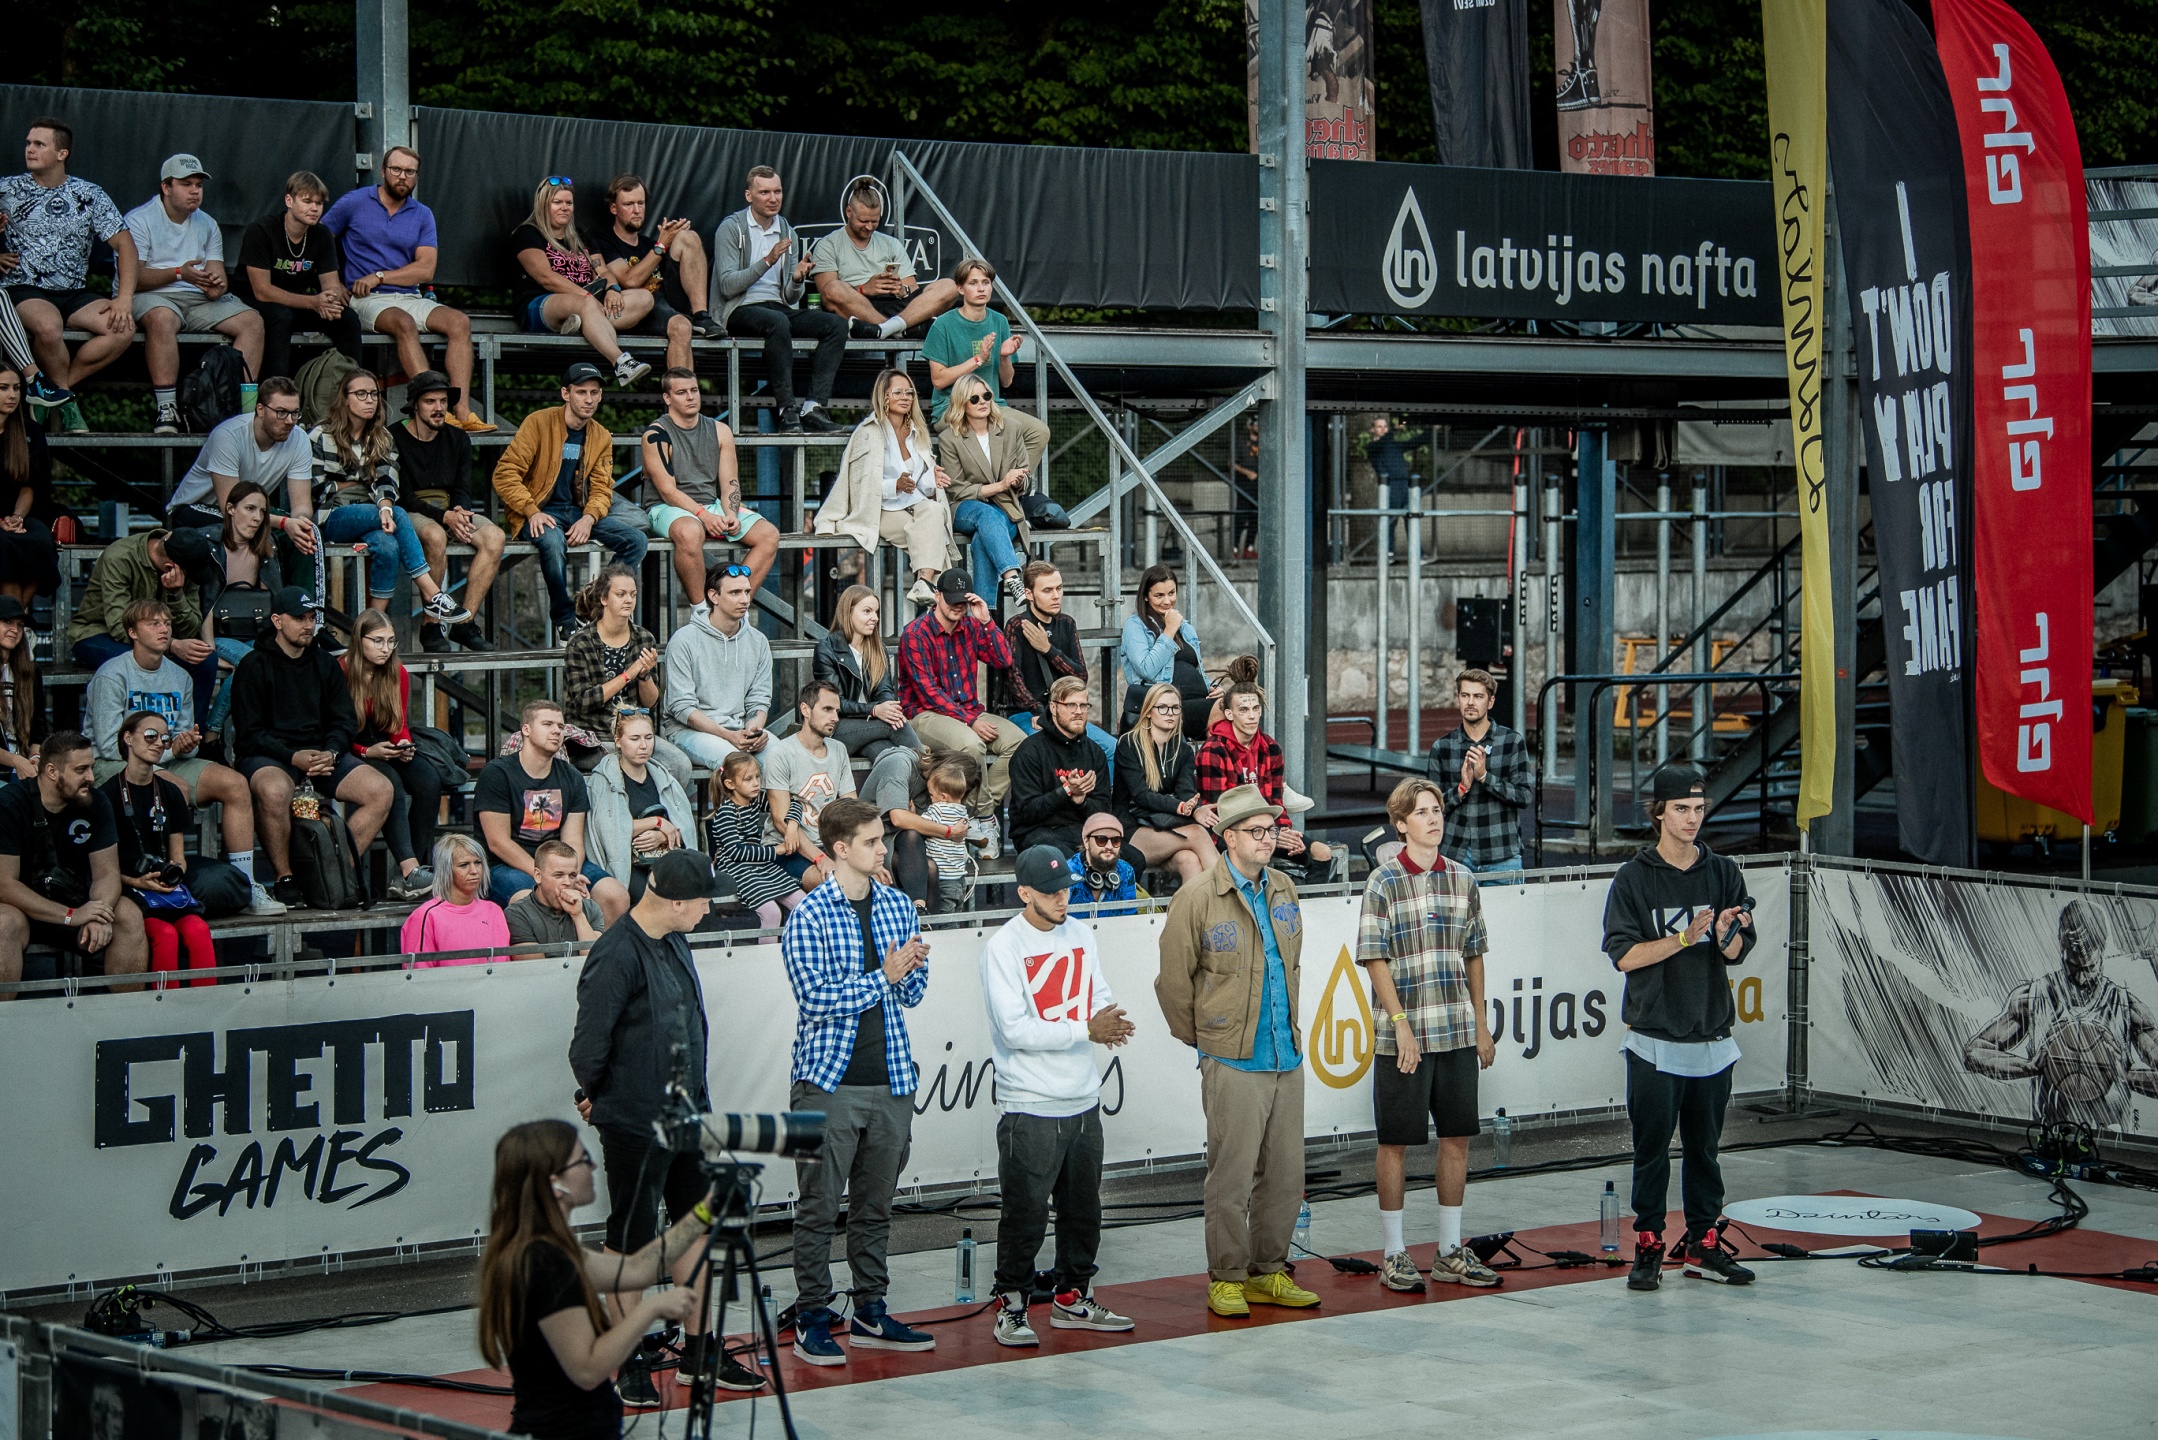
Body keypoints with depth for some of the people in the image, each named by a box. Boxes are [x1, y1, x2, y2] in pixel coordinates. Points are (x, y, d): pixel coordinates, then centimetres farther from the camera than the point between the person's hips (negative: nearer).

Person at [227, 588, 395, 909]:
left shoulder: (324, 664, 16)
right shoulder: (254, 666, -1)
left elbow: (345, 721, 13)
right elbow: (249, 734, -7)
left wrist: (330, 753, -10)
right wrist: (294, 757, -21)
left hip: (322, 752, 5)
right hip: (267, 755, -5)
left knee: (381, 790, -17)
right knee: (274, 791, -40)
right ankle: (285, 880, -23)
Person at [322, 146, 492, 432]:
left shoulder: (422, 215, 12)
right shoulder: (354, 203, 5)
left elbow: (426, 269, 2)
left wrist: (379, 276, -9)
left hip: (410, 298, 4)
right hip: (369, 301, -4)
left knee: (459, 322, -23)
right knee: (405, 323, -36)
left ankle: (462, 410, -34)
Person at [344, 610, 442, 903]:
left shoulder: (398, 674, 6)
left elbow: (400, 725, 11)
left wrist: (404, 745, -12)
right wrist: (368, 751, -22)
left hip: (387, 749, 5)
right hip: (351, 755, -5)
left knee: (429, 780, -24)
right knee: (391, 782, -35)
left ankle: (408, 877, -27)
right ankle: (411, 871, -44)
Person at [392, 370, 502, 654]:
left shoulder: (458, 439, 12)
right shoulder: (394, 439, -6)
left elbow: (463, 490, 11)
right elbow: (401, 496, -13)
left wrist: (460, 511, -14)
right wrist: (445, 517, -24)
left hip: (451, 511, 6)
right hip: (410, 514, -6)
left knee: (494, 536, -22)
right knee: (435, 536, -39)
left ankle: (465, 623, -22)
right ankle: (430, 627, -30)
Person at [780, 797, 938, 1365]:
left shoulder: (898, 906, 10)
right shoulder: (810, 915, -8)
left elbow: (914, 992, 12)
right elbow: (814, 998, -16)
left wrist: (908, 969, -10)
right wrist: (883, 978, -14)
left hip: (891, 1081, 5)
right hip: (829, 1082, -5)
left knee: (875, 1205, 12)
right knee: (819, 1207, 0)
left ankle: (870, 1313, 21)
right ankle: (812, 1320, 7)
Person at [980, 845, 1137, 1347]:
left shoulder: (1081, 934, 9)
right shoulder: (1004, 947, -12)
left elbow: (1100, 993, 13)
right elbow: (1015, 1030, -18)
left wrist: (1110, 1019, -11)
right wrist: (1085, 1030, -20)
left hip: (1084, 1099, 7)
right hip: (1030, 1106, -7)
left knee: (1084, 1208, 15)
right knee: (1024, 1214, -3)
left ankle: (1073, 1299, 27)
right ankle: (1011, 1306, 8)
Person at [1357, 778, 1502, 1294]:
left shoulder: (1461, 879, 9)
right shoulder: (1384, 882, -6)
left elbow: (1473, 954, 15)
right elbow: (1375, 959, -9)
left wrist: (1481, 1024, 13)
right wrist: (1401, 1024, -15)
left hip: (1457, 1032, 5)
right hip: (1403, 1035, -5)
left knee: (1457, 1136, 8)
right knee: (1396, 1142, 2)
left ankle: (1450, 1252, 18)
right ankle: (1393, 1255, 9)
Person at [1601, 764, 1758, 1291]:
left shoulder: (1723, 874, 8)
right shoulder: (1633, 879, -1)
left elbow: (1737, 953, 4)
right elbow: (1624, 955, -8)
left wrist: (1726, 932, -19)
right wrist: (1685, 938, -17)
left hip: (1712, 1038, 3)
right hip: (1655, 1038, -3)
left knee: (1705, 1146, 8)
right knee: (1652, 1147, 0)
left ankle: (1703, 1243, 15)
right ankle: (1647, 1247, 7)